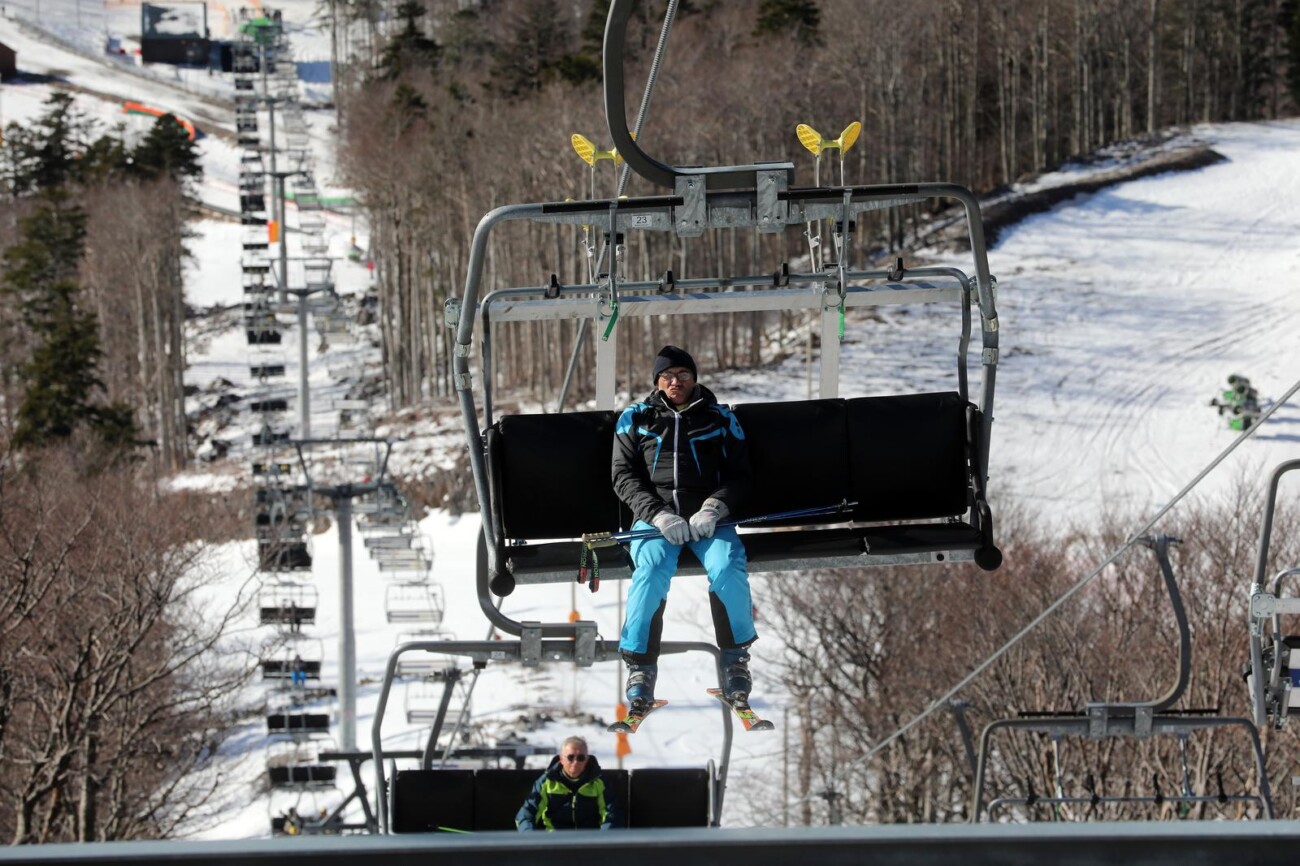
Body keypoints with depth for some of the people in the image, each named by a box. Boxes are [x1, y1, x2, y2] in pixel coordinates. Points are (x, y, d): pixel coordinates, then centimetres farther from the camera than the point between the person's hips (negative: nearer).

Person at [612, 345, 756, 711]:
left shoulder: (721, 419, 14)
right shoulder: (635, 419, 13)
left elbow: (739, 475, 10)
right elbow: (624, 476, 6)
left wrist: (714, 509, -11)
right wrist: (658, 515, -11)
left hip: (708, 517, 0)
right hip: (655, 515, 0)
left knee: (727, 568, -32)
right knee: (652, 571, -33)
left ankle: (736, 657, -11)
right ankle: (640, 667, -23)